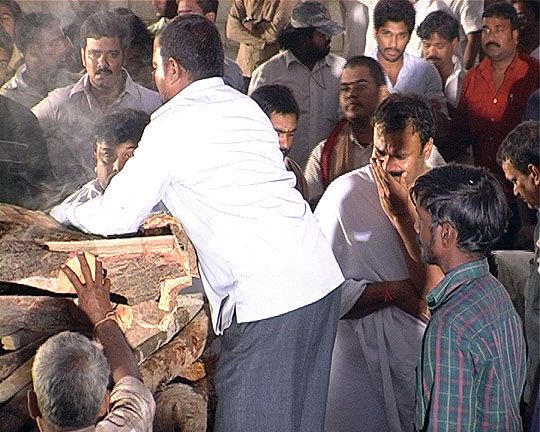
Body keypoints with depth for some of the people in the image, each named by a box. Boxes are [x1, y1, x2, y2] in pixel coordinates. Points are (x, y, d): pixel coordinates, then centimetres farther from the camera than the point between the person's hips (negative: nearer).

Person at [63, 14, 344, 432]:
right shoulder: (246, 107, 16)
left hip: (266, 300, -8)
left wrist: (67, 211, 20)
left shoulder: (173, 123, -5)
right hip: (322, 277, 8)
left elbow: (119, 217, 1)